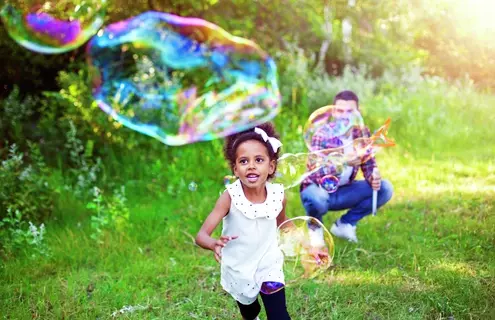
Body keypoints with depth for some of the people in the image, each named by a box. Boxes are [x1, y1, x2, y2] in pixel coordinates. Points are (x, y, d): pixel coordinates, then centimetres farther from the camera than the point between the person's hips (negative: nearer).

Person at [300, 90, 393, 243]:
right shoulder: (322, 135, -23)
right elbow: (316, 174, -33)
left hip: (342, 192, 5)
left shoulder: (362, 133, -7)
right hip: (319, 190, -5)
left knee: (385, 188, -12)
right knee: (317, 198, -40)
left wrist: (374, 178, -25)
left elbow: (369, 165, 1)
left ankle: (344, 224, 3)